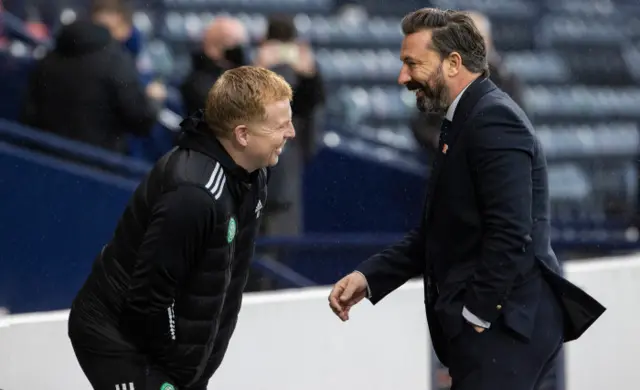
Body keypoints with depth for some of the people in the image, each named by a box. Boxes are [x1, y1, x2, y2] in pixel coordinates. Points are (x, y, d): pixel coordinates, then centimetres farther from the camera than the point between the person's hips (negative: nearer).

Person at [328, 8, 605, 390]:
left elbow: (510, 235, -23)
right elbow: (438, 233, 19)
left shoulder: (493, 120, -15)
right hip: (495, 322, 10)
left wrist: (475, 318, -17)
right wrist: (369, 276, 8)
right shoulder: (469, 118, 18)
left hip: (504, 322, -10)